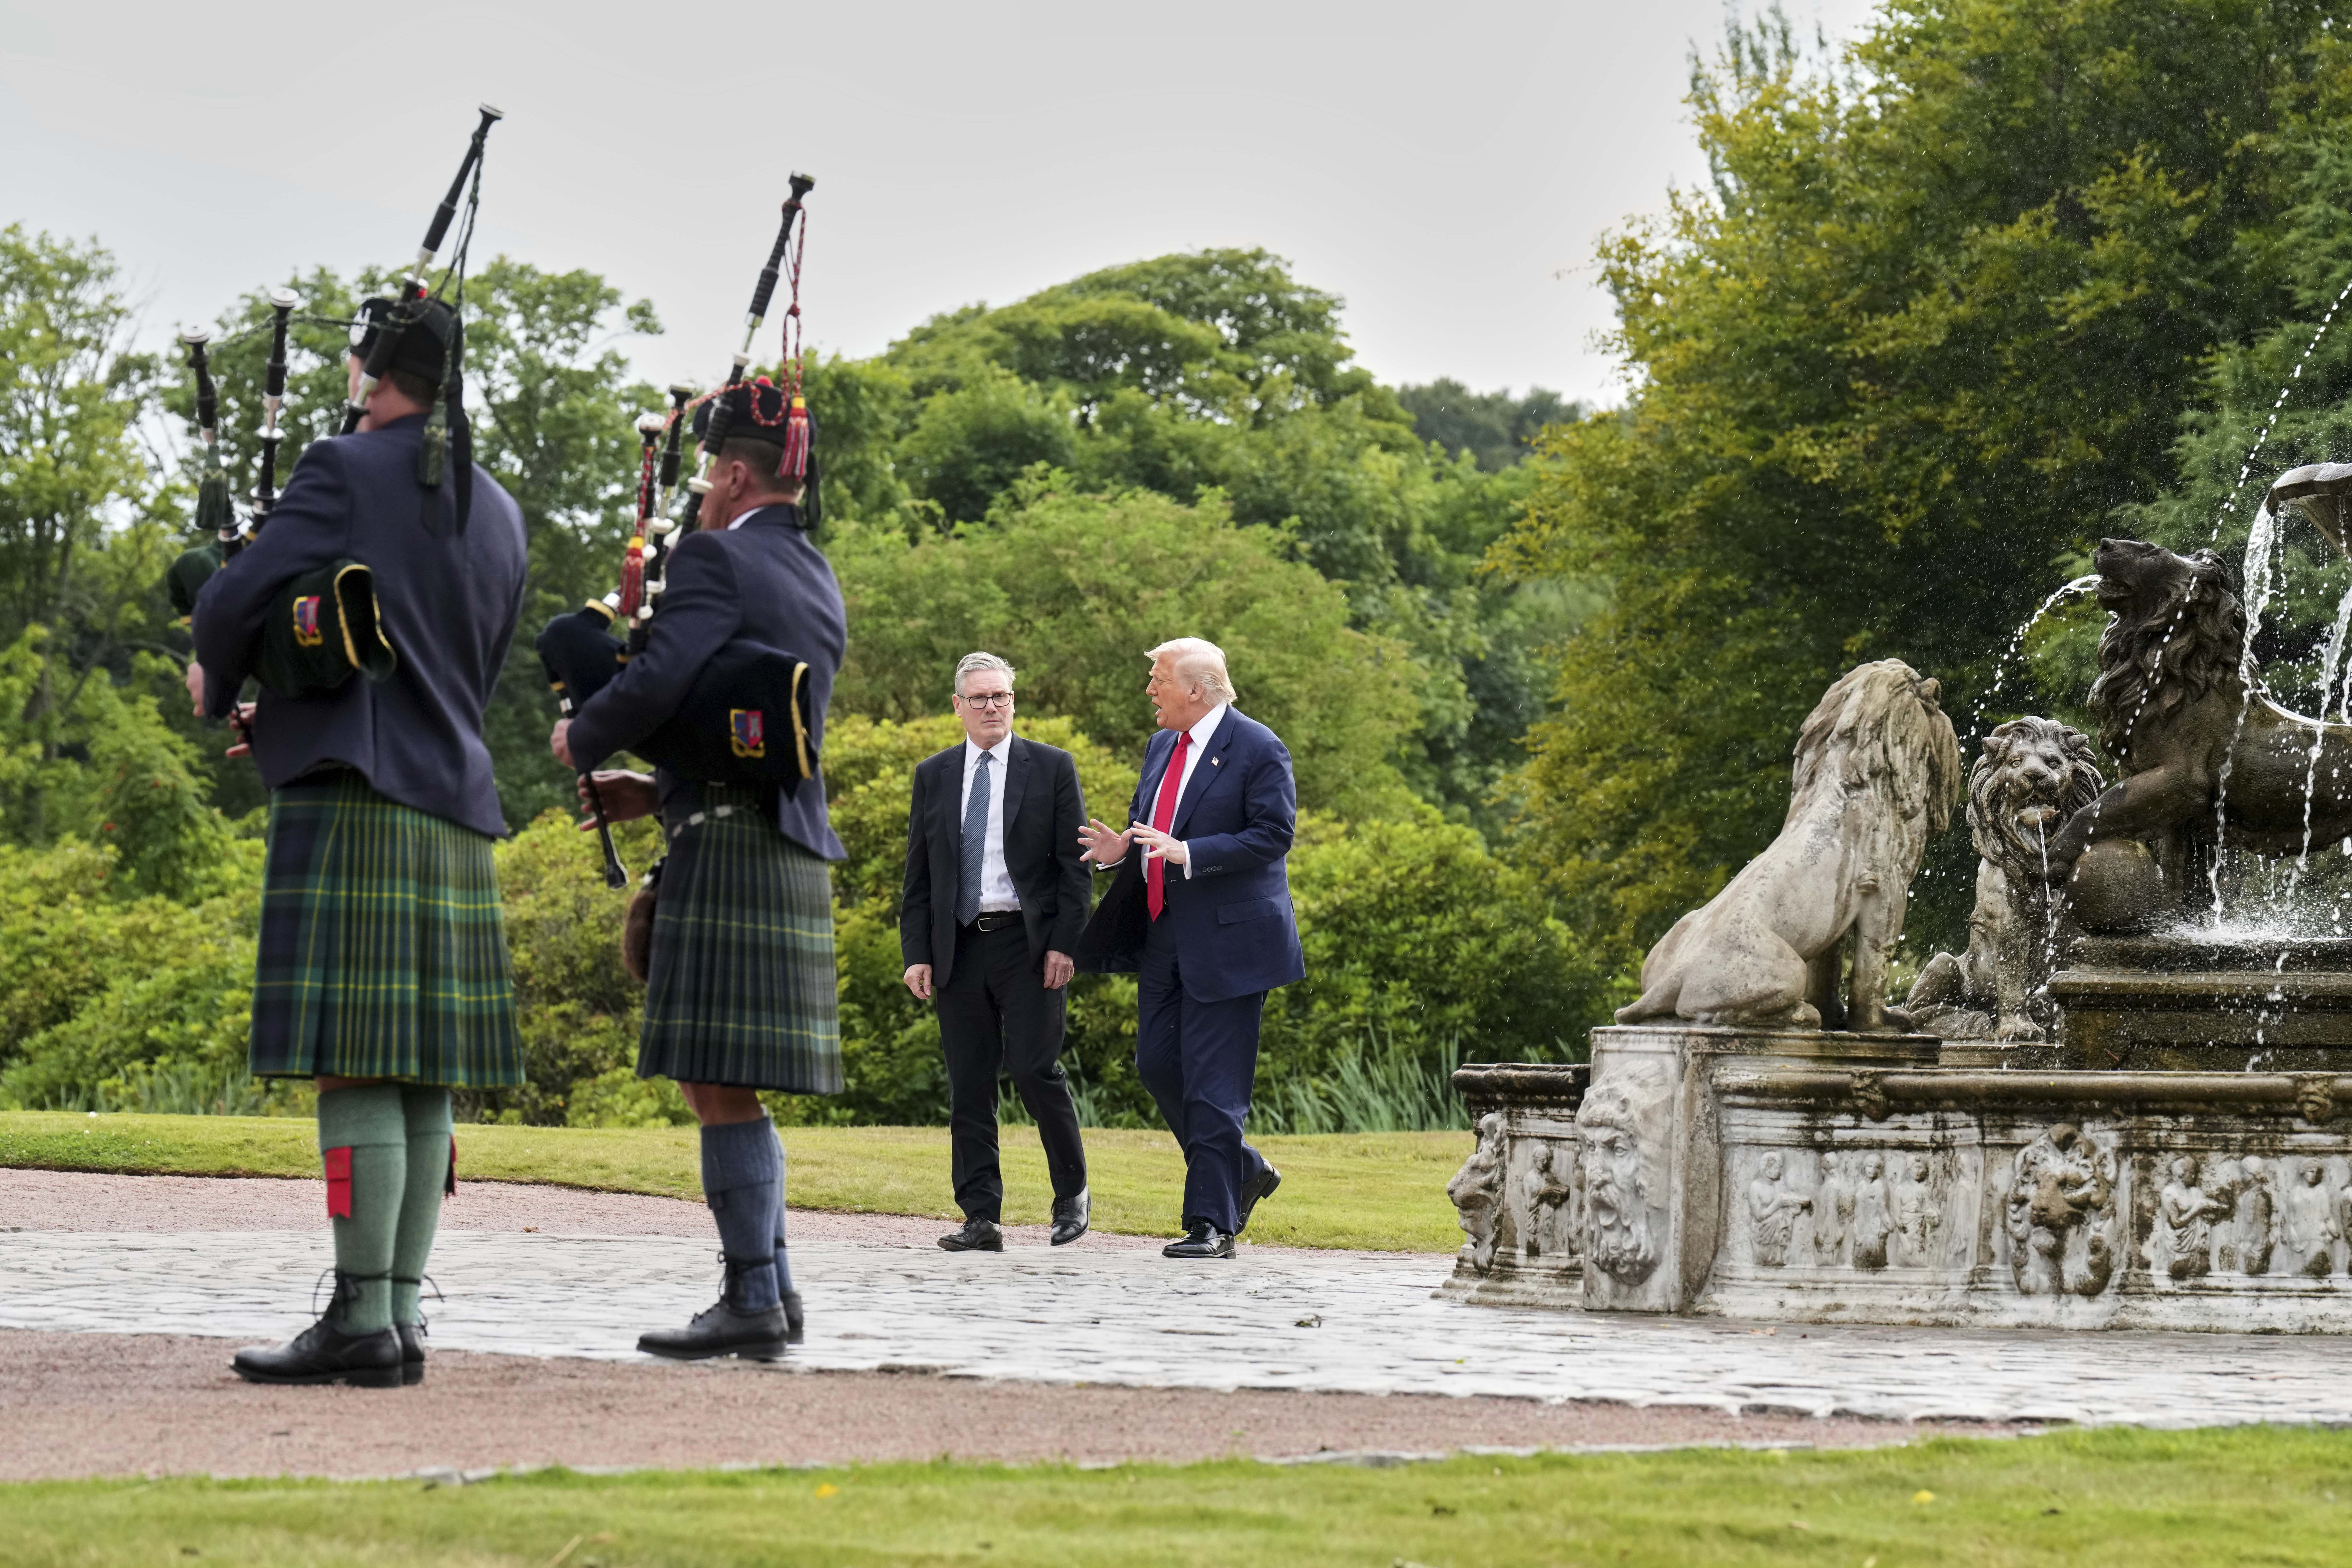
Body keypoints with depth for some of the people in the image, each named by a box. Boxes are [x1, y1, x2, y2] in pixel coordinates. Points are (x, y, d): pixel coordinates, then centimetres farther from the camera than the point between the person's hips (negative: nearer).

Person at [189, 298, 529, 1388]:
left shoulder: (347, 472, -6)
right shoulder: (499, 515, 18)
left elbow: (236, 602, -13)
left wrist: (219, 686, 10)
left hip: (353, 806, -8)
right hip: (455, 812, 8)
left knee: (355, 1066, -10)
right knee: (419, 1079, 6)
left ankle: (362, 1319, -13)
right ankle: (401, 1317, 6)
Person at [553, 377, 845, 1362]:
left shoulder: (720, 561, -9)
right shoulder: (818, 586, 20)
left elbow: (659, 681, -22)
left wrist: (582, 739, -3)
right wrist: (659, 791, 20)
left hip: (729, 854, -9)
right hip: (796, 849, 9)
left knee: (719, 1084, -7)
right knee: (730, 1085, 14)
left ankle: (753, 1302, -8)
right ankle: (770, 1286, 15)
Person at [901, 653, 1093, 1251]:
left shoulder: (1051, 768, 4)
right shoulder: (933, 776, 12)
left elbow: (1075, 865, 1)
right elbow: (918, 875, 12)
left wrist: (1065, 944, -8)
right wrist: (916, 954, 3)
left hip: (1031, 944, -3)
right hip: (960, 948, 3)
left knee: (1034, 1068, -11)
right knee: (969, 1086, 1)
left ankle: (1072, 1190, 10)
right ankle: (982, 1219, 3)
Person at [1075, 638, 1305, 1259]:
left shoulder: (1257, 750, -10)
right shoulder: (1161, 748, 14)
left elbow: (1273, 835, -17)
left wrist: (1188, 854, -25)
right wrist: (1122, 849, 0)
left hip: (1227, 940, -8)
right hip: (1164, 937, 8)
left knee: (1214, 1084, -7)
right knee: (1157, 1064, 9)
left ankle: (1211, 1224, -2)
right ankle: (1243, 1171, 27)